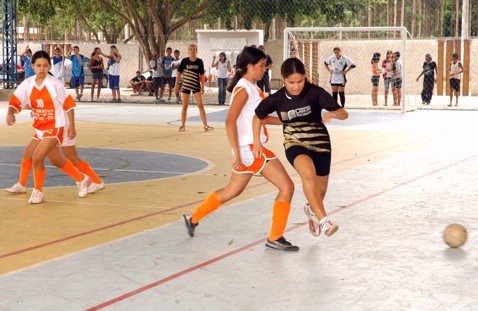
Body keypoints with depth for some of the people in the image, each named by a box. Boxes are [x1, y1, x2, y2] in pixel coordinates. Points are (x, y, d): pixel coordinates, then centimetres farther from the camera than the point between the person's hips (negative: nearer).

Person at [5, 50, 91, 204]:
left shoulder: (54, 83, -14)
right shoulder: (27, 84, -4)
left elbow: (68, 104, -7)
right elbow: (15, 102, -3)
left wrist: (72, 126, -6)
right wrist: (10, 114, -24)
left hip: (55, 127, -6)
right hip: (40, 128, 6)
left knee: (37, 157, -18)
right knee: (57, 161, 19)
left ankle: (38, 191, 2)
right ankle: (82, 179, 40)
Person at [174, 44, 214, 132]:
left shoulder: (199, 61, -2)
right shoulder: (184, 61, -4)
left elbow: (201, 75, 3)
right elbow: (179, 73, -1)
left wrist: (202, 87, 1)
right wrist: (176, 85, -4)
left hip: (196, 86, 0)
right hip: (186, 85, 0)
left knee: (200, 105, -3)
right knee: (185, 106, 7)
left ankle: (205, 125, -1)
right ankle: (183, 125, 16)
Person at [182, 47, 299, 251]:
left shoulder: (251, 88, 13)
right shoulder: (244, 89, -15)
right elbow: (230, 121, -22)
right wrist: (236, 153, -25)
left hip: (252, 147, 10)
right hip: (251, 148, -10)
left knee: (232, 191, 21)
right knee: (287, 186, -8)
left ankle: (193, 218, 32)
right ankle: (275, 238, -2)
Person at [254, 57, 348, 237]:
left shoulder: (315, 92, -17)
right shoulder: (277, 99, -12)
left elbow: (344, 114, -18)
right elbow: (258, 116, 7)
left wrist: (332, 114, -39)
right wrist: (256, 142, 2)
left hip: (320, 143, 1)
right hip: (295, 143, -1)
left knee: (320, 189, 12)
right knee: (308, 172, -34)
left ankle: (312, 209, 50)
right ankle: (323, 220, -33)